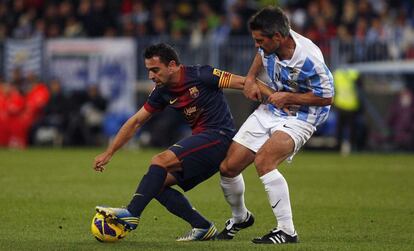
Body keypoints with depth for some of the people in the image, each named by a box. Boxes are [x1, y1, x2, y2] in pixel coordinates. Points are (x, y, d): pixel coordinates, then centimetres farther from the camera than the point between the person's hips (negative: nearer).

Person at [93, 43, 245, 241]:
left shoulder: (200, 76, -12)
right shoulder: (162, 91, 9)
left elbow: (243, 83, -13)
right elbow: (136, 122, 16)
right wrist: (108, 153, 15)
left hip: (218, 136, -9)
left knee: (160, 161, -21)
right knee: (158, 183, 2)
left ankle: (131, 214, -24)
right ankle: (203, 227, -2)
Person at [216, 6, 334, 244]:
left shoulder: (309, 59, -29)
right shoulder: (271, 44, -10)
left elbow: (326, 97, -19)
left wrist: (288, 97, -20)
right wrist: (250, 78, 4)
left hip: (300, 117, -7)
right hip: (269, 111, 7)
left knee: (263, 160, -33)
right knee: (229, 167, 4)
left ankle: (287, 231, -27)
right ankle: (240, 217, 36)